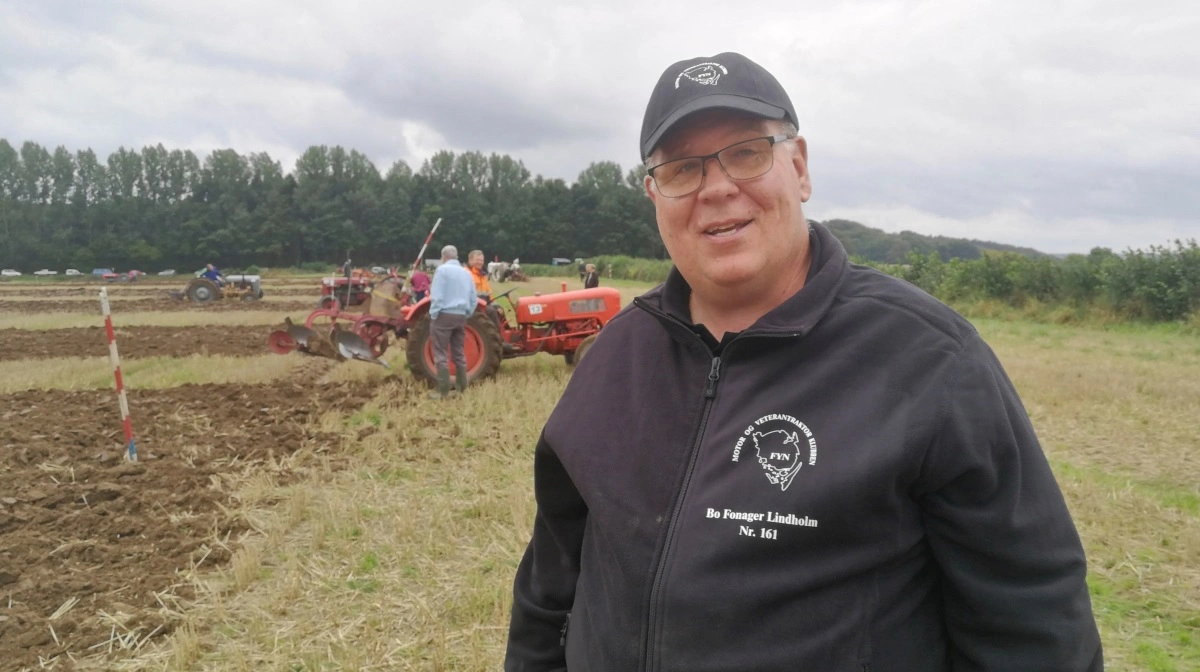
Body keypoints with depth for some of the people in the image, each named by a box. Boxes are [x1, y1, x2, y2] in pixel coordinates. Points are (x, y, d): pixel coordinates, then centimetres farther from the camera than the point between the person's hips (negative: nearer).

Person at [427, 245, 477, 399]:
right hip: (460, 317, 6)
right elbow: (474, 300, 14)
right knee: (459, 354, 13)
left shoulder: (442, 270, -8)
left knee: (440, 355, -3)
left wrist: (433, 315, -8)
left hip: (444, 315, -6)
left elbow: (436, 296, -15)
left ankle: (443, 391, -5)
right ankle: (461, 387, 17)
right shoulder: (466, 273, 13)